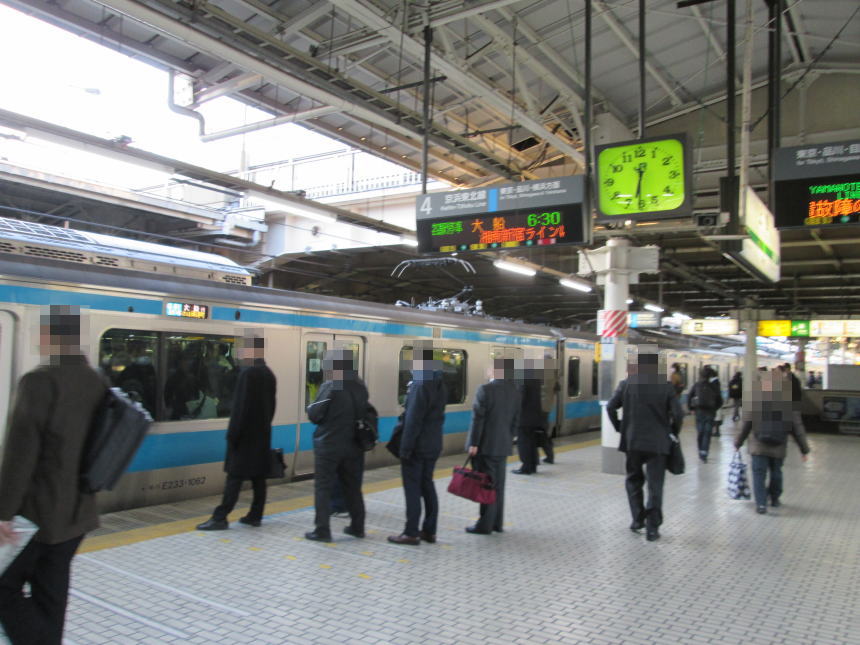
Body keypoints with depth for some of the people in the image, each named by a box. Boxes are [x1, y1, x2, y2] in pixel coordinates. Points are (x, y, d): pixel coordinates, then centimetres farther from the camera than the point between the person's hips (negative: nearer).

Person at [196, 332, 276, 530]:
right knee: (258, 477, 9)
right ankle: (255, 516, 14)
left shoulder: (248, 373, -15)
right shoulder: (268, 373, 10)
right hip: (262, 435, 8)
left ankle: (220, 518, -1)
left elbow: (240, 406, -18)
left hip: (245, 435, -8)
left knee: (235, 477, -5)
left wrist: (232, 434, -15)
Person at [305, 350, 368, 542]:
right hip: (353, 445, 6)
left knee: (323, 488, 3)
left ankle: (322, 530, 3)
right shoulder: (360, 387, 5)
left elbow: (314, 415, -11)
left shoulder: (330, 387, -14)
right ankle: (357, 526, 22)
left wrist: (310, 407, 8)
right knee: (353, 487, 15)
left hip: (328, 445, -6)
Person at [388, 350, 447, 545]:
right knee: (427, 486, 14)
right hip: (433, 444, 9)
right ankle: (429, 531, 18)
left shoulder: (420, 385, -18)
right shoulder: (439, 383, 10)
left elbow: (413, 421, -20)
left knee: (413, 488, -1)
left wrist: (405, 448, -17)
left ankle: (411, 533, 4)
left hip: (417, 446, -9)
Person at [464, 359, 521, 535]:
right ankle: (497, 523, 21)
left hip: (486, 445, -7)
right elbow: (515, 420, 9)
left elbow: (478, 419, -18)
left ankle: (485, 524, 8)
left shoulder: (486, 390, -18)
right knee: (498, 485, 14)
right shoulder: (515, 390, 4)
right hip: (503, 445, 7)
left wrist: (473, 443, -13)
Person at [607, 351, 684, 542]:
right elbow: (678, 413, -9)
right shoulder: (666, 386, -5)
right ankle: (652, 528, 3)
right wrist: (673, 432, 7)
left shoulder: (627, 384, -2)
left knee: (634, 479, 19)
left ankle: (638, 519, 18)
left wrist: (619, 427, 10)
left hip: (632, 440, 1)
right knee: (655, 485, 5)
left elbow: (610, 407, -2)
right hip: (657, 442, -1)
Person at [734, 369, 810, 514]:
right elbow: (798, 430, 1)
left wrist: (738, 443, 8)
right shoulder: (790, 407, -5)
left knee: (759, 474, 2)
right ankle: (774, 498, 37)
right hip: (778, 448, 2)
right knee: (776, 472, 21)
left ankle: (761, 504, -7)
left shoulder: (755, 404, -9)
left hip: (758, 447, -2)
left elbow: (746, 425, -3)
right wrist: (804, 449, 10)